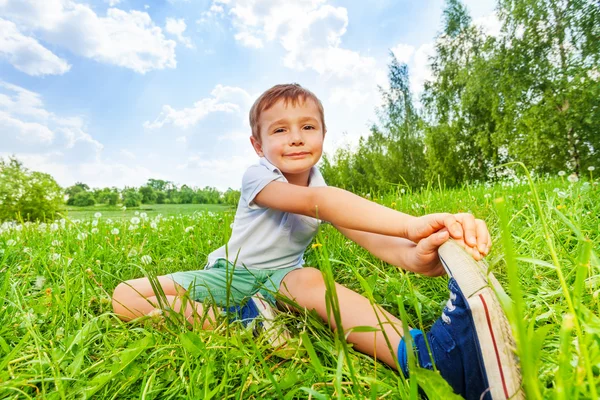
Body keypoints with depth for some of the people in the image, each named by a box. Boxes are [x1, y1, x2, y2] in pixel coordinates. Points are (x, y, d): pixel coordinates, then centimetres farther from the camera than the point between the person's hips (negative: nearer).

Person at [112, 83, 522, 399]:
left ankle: (422, 352, -55)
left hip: (280, 278, 1)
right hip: (231, 274, 0)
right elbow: (315, 202, -42)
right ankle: (240, 322, -31)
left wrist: (413, 254, -48)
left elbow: (364, 232, -24)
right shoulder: (257, 177, -22)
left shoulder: (326, 191, -6)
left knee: (309, 279, -37)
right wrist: (411, 224, -55)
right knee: (127, 297, -18)